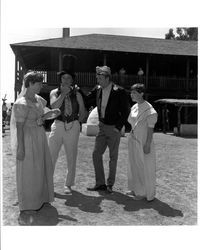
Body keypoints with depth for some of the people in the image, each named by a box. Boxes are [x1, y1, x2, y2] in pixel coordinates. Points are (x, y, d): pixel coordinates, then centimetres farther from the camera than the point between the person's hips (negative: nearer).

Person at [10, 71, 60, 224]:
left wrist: (52, 113, 3)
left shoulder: (38, 99, 8)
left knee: (41, 168, 17)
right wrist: (20, 148, -19)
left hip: (40, 137, 9)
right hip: (28, 139, -9)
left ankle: (40, 199, 35)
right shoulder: (22, 104, -18)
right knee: (27, 172, 0)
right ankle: (26, 208, 14)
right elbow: (19, 127, -18)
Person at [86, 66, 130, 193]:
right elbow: (87, 103, 9)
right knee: (96, 154, 4)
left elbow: (126, 112, -11)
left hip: (114, 128, -5)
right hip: (102, 127, 5)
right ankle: (100, 183, 16)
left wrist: (118, 127, -14)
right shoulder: (97, 90, 1)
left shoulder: (119, 92, -14)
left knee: (113, 157, 6)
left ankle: (110, 184, 21)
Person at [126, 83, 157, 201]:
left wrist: (147, 145, -18)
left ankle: (145, 193, 18)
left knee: (145, 167, 4)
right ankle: (136, 189, 32)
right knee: (134, 165, 16)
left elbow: (151, 128, -17)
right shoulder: (134, 107, 7)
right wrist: (131, 137, 14)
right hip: (134, 140, 8)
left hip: (144, 142, -8)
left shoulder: (149, 109, -16)